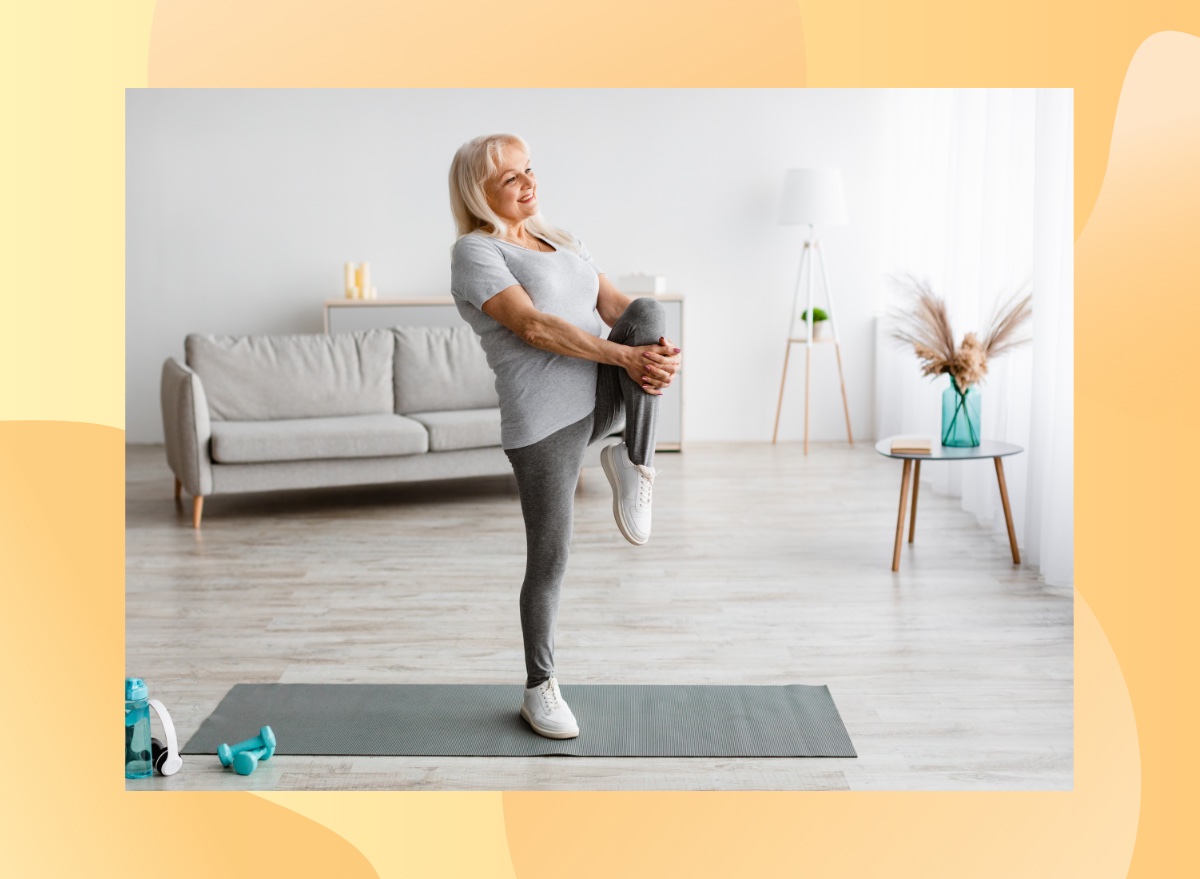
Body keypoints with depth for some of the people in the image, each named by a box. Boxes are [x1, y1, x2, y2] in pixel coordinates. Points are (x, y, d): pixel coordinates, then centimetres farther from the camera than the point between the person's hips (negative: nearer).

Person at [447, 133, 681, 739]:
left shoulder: (561, 243, 18)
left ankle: (634, 464, -11)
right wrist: (626, 356, -24)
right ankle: (539, 690, 20)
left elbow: (615, 305, 5)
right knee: (549, 560, -1)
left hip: (602, 396, 6)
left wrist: (661, 349, -16)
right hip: (545, 417, -6)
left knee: (648, 313, -21)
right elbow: (534, 327, -19)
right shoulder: (475, 252, -6)